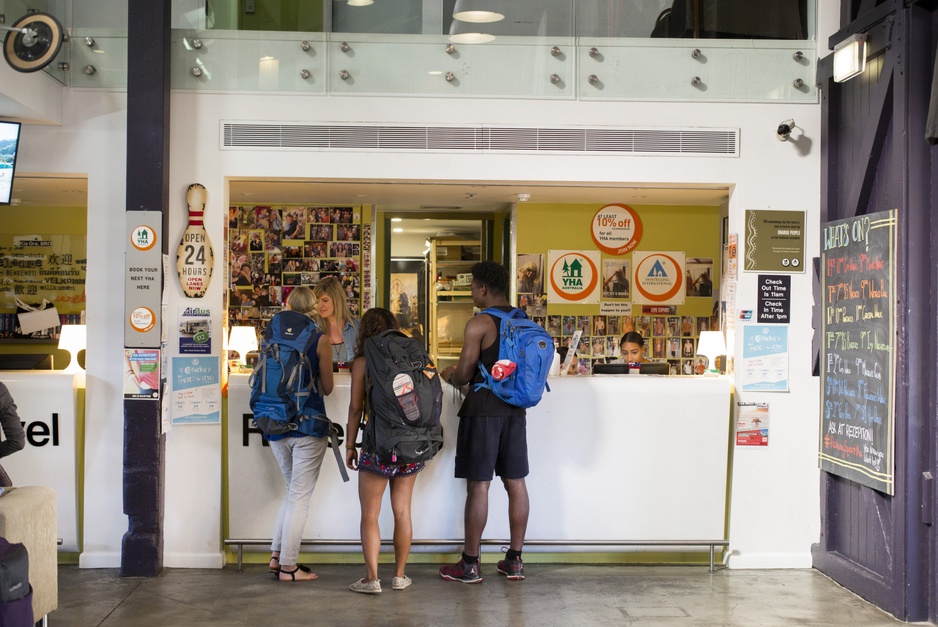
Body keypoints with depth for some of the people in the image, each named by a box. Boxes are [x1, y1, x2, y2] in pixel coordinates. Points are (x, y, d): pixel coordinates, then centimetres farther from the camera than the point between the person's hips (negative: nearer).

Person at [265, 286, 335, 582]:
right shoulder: (320, 339, -7)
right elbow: (327, 388, -3)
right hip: (309, 425, -5)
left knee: (294, 490, 21)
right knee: (300, 496, 2)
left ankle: (277, 555, 19)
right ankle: (288, 566, 5)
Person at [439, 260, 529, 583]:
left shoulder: (479, 324, -12)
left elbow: (463, 375, -12)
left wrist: (448, 375, 12)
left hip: (483, 411, -7)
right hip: (515, 410, 7)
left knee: (478, 486, -2)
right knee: (515, 483, 10)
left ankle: (470, 565, 5)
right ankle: (514, 561, 17)